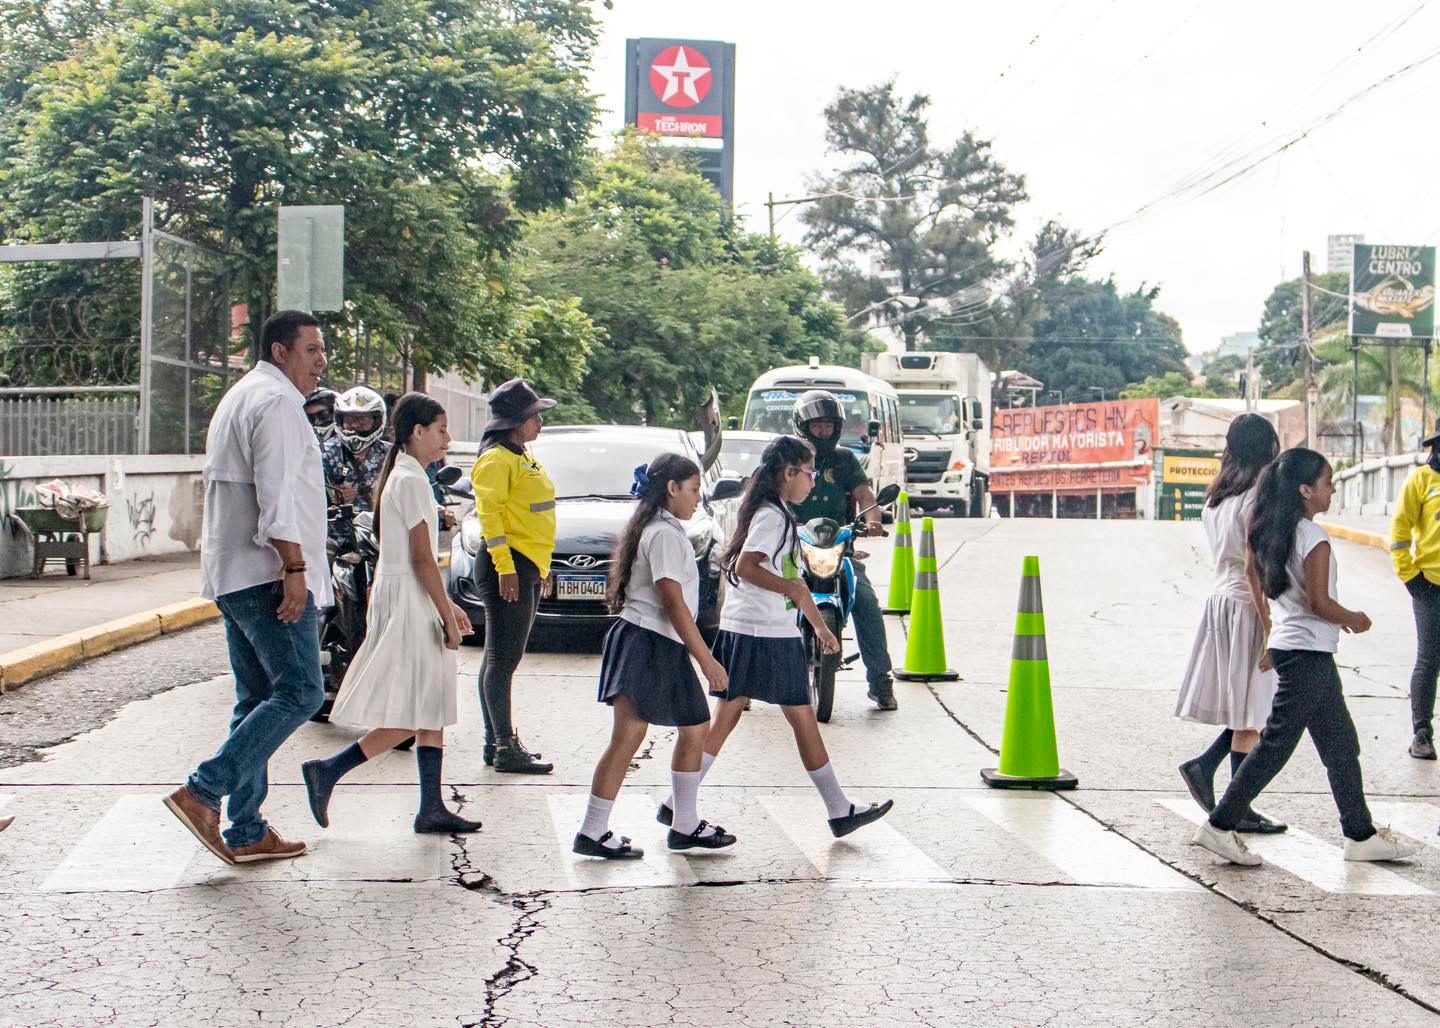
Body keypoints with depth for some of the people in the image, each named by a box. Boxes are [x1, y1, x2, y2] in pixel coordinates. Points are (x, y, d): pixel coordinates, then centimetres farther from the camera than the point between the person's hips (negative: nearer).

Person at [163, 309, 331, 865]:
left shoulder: (240, 397, 24)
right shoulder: (277, 401, -10)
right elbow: (277, 494, -20)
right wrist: (294, 568, -22)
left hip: (234, 575, 11)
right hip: (268, 574, -11)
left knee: (257, 699, 10)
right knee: (300, 692, -10)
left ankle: (245, 831, 10)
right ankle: (203, 792, -14)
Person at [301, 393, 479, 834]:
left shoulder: (398, 476, 16)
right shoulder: (412, 481, -14)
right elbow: (422, 557, -17)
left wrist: (446, 606, 21)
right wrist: (448, 617, -15)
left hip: (404, 595, 10)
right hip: (407, 599, -10)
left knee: (431, 710, 8)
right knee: (411, 716, -8)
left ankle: (432, 808, 9)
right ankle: (327, 771, -5)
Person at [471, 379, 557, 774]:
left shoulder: (522, 458, 19)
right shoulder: (497, 459, -11)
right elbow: (489, 512, -18)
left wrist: (538, 567, 21)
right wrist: (504, 567, -24)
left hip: (527, 566, 10)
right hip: (509, 564, -10)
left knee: (503, 659, 13)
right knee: (503, 659, -8)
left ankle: (496, 742, 18)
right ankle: (505, 749, -8)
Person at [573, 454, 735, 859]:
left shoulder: (664, 530, 18)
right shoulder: (664, 534, -13)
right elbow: (673, 602, -19)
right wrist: (707, 659, -18)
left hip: (666, 647, 11)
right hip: (645, 643, -11)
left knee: (696, 728, 14)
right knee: (627, 738, -10)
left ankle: (685, 825, 22)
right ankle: (592, 832, -8)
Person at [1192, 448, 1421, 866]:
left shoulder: (1272, 532, 8)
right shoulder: (1314, 537, -18)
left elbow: (1258, 581, 16)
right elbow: (1319, 603, -22)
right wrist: (1354, 619, -3)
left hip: (1286, 645, 10)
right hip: (1308, 654, -10)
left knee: (1341, 745, 15)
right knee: (1276, 745, -3)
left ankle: (1362, 835, 22)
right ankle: (1220, 827, 1)